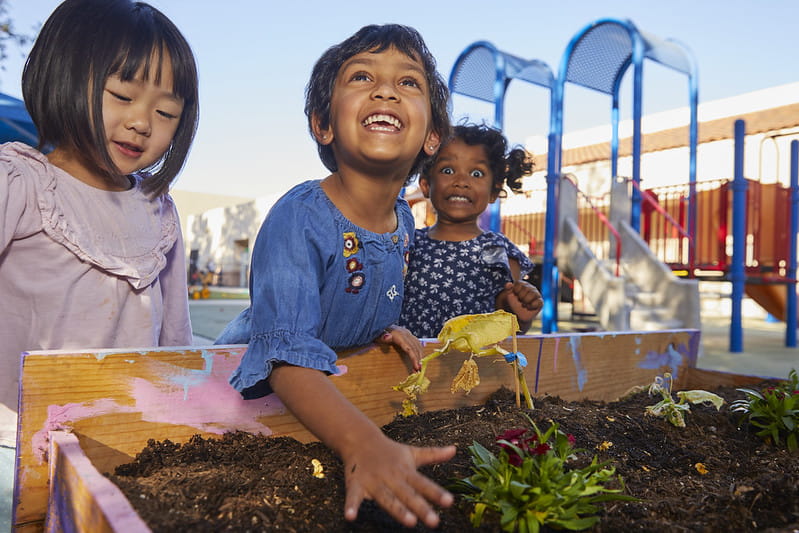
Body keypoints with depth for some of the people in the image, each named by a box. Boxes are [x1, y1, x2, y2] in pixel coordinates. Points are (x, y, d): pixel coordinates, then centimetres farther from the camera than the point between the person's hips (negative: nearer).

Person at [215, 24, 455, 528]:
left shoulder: (403, 220, -6)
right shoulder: (297, 219, -28)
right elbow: (289, 356, -38)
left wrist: (386, 327, -6)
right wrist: (364, 444, -50)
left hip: (341, 387, 6)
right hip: (256, 388, -5)